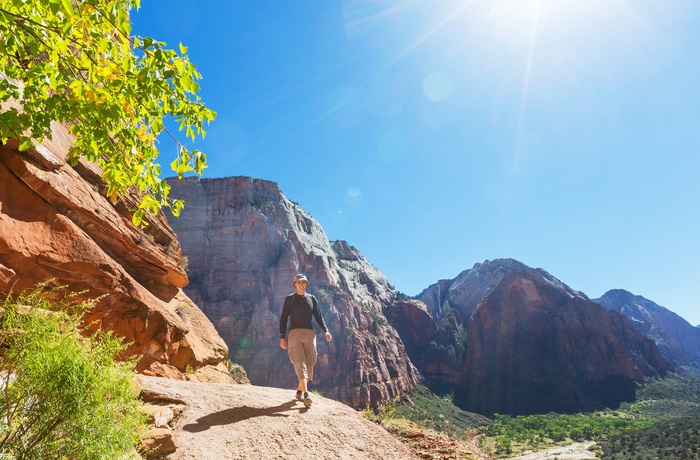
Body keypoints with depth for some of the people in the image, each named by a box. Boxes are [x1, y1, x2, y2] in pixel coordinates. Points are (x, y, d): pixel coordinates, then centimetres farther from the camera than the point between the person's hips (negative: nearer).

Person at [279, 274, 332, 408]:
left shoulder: (312, 299, 14)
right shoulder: (290, 299, 7)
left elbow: (318, 316, 14)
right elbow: (283, 318, 5)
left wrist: (326, 330, 0)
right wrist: (282, 337, -2)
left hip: (310, 333, 3)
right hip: (295, 333, -3)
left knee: (309, 364, 4)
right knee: (299, 363, -14)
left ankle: (299, 390, 20)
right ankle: (305, 394, -19)